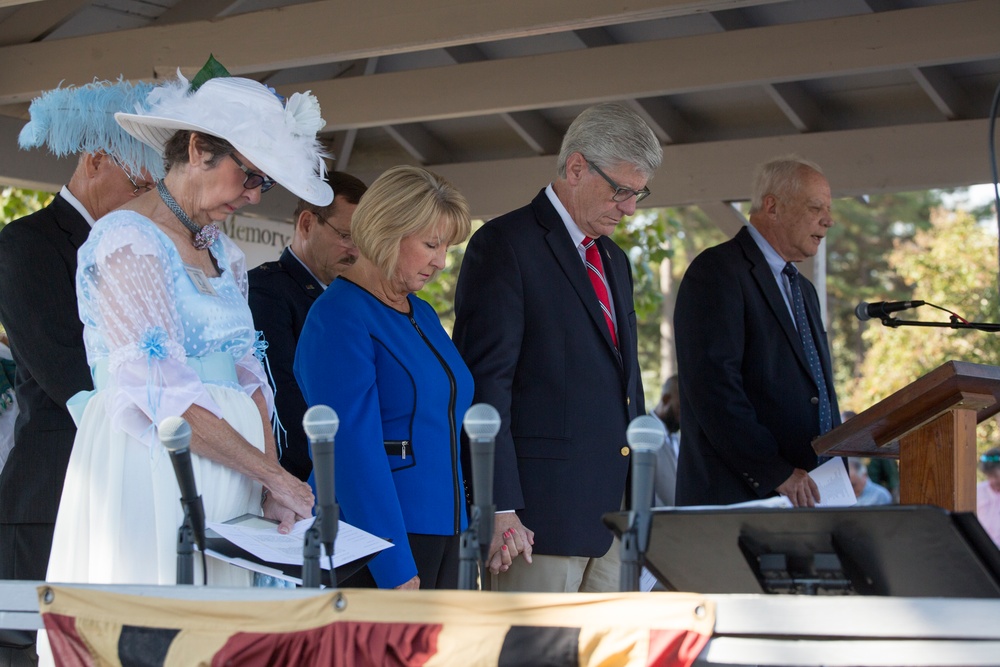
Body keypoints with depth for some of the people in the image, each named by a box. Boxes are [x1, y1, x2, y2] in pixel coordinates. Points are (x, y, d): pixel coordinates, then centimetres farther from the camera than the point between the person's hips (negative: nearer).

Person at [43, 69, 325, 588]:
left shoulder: (223, 253, 16)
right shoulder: (126, 240, -9)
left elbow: (246, 377, 14)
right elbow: (165, 397, -16)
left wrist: (272, 489, 0)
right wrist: (273, 474, -12)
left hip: (226, 482, 8)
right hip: (148, 474, -7)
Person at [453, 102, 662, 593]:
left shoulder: (614, 260, 21)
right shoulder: (504, 244, -6)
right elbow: (486, 382, -13)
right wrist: (499, 506, -19)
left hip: (615, 511, 8)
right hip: (541, 509, -8)